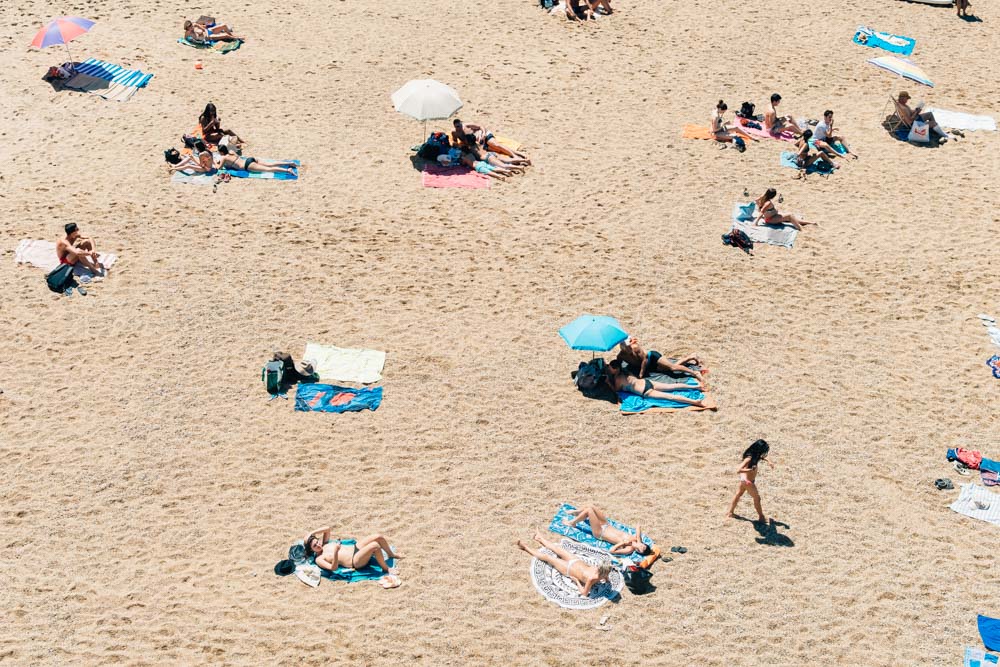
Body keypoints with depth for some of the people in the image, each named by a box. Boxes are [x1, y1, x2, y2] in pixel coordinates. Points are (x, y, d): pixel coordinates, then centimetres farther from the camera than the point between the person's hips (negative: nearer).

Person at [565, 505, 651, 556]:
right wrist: (639, 539, -17)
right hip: (607, 525, 7)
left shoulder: (629, 549, -31)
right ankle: (577, 513, 41)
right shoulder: (637, 539, -14)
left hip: (600, 533, -7)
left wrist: (623, 543, -35)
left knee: (589, 510, -15)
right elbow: (638, 526, -5)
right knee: (590, 506, 6)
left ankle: (572, 523, 15)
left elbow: (611, 551, -38)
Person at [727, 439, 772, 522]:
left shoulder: (755, 455, -8)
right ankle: (761, 517, 27)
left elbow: (762, 457, 16)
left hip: (744, 479, 9)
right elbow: (740, 469, -42)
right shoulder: (749, 459, -35)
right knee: (757, 498, 10)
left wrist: (768, 461, 1)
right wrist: (751, 469, -51)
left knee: (738, 494, 23)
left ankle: (730, 512, 39)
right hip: (748, 481, -9)